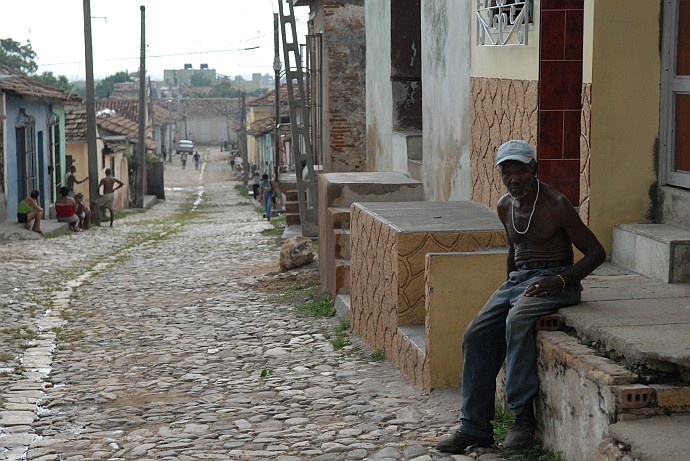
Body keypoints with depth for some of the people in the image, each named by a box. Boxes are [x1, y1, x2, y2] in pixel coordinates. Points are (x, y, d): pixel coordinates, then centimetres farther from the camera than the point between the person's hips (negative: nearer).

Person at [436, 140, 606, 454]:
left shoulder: (555, 205, -11)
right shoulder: (505, 207, 10)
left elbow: (596, 252, -9)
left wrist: (560, 281, -21)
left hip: (553, 280, -7)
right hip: (519, 278, 7)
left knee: (517, 320, -35)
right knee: (476, 335, -12)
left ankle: (523, 414, -26)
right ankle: (475, 427, -8)